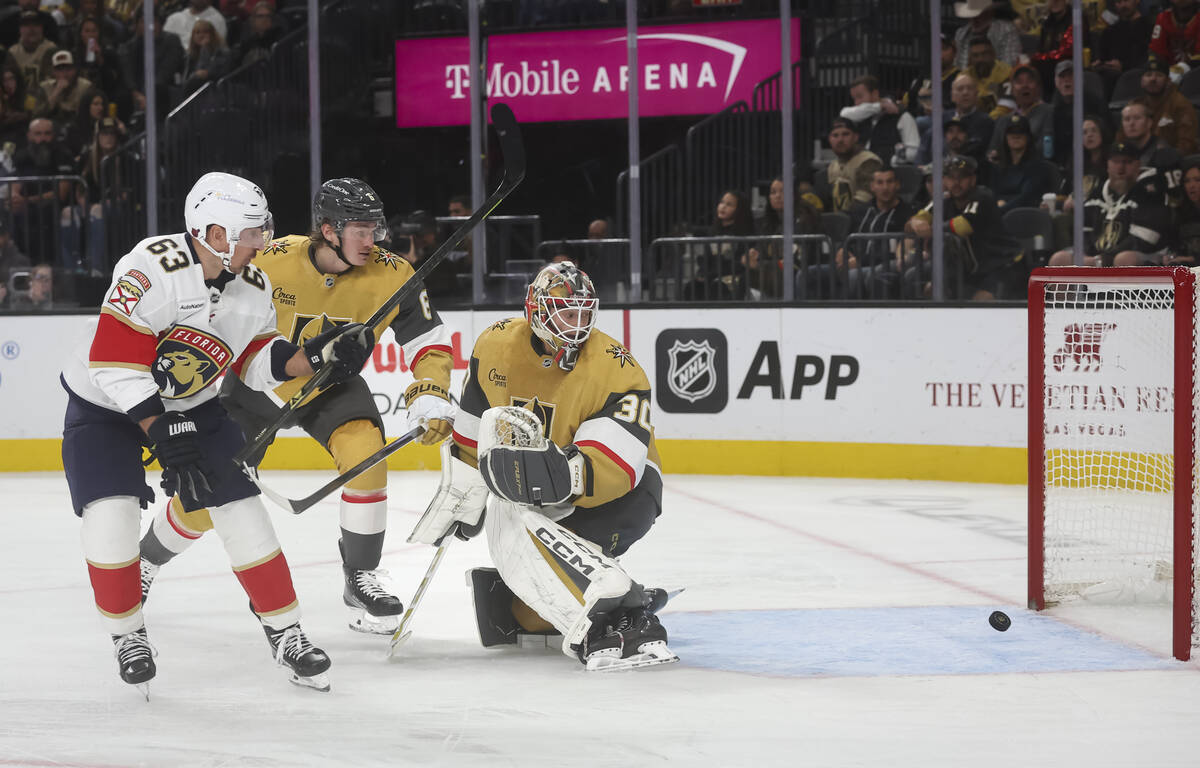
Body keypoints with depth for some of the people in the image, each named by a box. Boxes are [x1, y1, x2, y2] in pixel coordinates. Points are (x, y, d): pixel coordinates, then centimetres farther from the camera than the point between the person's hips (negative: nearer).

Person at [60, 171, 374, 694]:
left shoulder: (253, 287, -9)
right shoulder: (154, 268, -31)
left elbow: (259, 363, 1)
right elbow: (115, 361, -31)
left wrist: (318, 355, -16)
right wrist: (164, 434, -32)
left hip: (193, 406, 5)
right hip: (106, 404, -5)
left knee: (242, 511, -4)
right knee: (110, 515, -20)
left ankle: (285, 633, 8)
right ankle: (127, 635, 3)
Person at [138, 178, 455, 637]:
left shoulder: (390, 275, -22)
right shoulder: (271, 263, -27)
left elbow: (430, 342, -12)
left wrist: (431, 401, -26)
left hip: (332, 385, 1)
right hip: (258, 383, -1)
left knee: (365, 454, -28)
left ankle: (361, 576, -11)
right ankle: (146, 560, 31)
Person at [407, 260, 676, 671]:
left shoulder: (617, 370, -23)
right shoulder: (496, 346, -6)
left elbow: (614, 467, -33)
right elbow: (473, 434, 8)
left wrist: (558, 473, -47)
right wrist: (458, 501, 11)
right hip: (539, 496, 6)